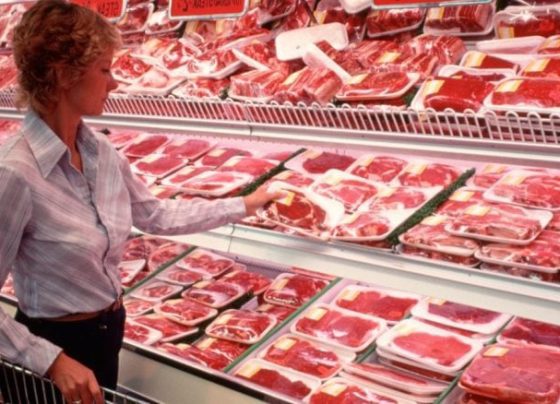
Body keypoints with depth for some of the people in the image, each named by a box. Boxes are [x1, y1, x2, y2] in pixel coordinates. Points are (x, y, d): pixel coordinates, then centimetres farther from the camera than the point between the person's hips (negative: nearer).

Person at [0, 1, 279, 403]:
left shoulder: (100, 151, -3)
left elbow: (156, 215, 10)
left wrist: (243, 205, 13)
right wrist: (51, 360, -25)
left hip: (108, 331, 7)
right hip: (59, 343, -7)